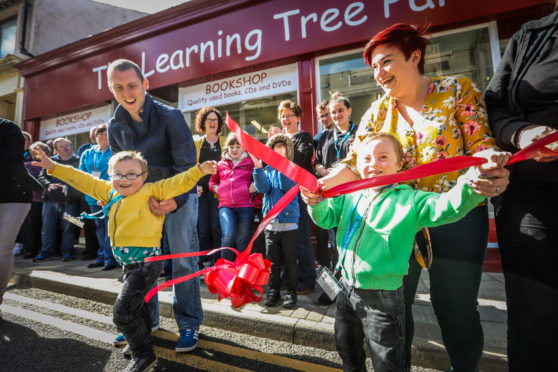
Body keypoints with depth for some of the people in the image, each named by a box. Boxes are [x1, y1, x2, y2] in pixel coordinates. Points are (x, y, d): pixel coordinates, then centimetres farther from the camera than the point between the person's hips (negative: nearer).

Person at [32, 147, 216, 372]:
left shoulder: (150, 191, -10)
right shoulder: (110, 193, 10)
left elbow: (177, 183, -16)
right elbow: (83, 180, 18)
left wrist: (199, 170, -27)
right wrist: (53, 167, 20)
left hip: (146, 261, -8)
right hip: (129, 262, 8)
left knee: (123, 312, -6)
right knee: (137, 307, 25)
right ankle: (142, 341, 48)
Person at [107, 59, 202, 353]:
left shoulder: (170, 117, -15)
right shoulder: (115, 126, 1)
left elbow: (186, 166, -19)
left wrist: (176, 199, -31)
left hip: (178, 195, -5)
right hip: (142, 197, 5)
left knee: (182, 258, -4)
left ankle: (188, 323, 12)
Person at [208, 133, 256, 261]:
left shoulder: (250, 163, 9)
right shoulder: (221, 164, 16)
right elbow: (212, 180, 28)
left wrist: (255, 185, -6)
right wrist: (215, 187, 7)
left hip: (245, 207, -1)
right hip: (225, 206, 1)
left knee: (243, 239, 5)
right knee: (228, 236, -16)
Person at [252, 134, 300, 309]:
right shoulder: (267, 170, 9)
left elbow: (288, 187, -17)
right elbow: (263, 188, -9)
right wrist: (258, 167, -21)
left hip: (289, 223, -3)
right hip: (270, 223, 3)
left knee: (290, 261, 7)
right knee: (272, 261, 13)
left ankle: (291, 292, 21)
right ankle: (273, 291, 28)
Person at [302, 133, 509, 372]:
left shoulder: (410, 199, -10)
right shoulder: (349, 195, 1)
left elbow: (448, 206, -23)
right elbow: (327, 217, 0)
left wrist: (473, 181, -42)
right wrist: (316, 202, -22)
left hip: (383, 299, -4)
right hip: (347, 288, 4)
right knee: (347, 350, 27)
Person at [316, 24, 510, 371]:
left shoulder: (457, 89, 0)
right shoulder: (378, 111, 5)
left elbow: (481, 145, -6)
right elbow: (354, 164, -3)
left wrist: (492, 172, -29)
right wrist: (322, 184, -21)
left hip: (456, 217, -2)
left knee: (456, 310, 9)